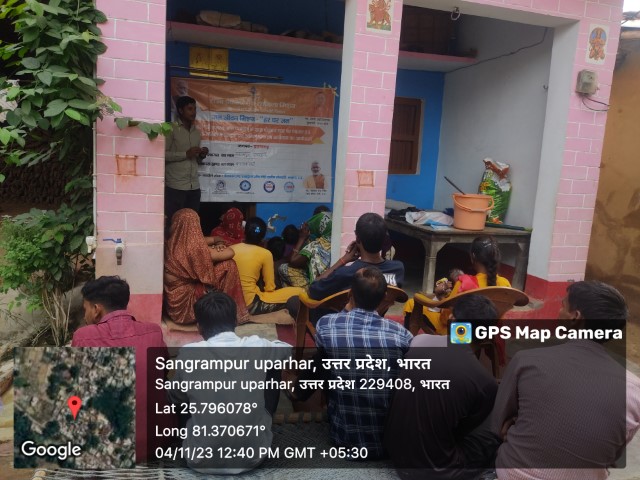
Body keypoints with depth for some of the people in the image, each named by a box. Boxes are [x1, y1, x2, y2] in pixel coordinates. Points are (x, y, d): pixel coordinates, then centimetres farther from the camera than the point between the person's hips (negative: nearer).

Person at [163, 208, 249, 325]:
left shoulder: (171, 244, -2)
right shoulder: (195, 249, -24)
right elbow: (230, 253, -13)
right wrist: (219, 248, 4)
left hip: (174, 301, 8)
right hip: (184, 303, -8)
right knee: (228, 266, -10)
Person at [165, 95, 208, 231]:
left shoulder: (196, 132, 19)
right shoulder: (171, 129, -1)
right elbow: (163, 154, -9)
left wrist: (201, 155, 2)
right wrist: (186, 154, -14)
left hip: (194, 186, 6)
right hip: (175, 186, -6)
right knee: (173, 224, -4)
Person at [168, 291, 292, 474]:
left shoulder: (188, 353, -14)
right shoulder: (256, 346, -12)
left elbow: (176, 399, 5)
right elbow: (287, 349, 12)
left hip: (202, 461, 0)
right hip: (253, 456, 0)